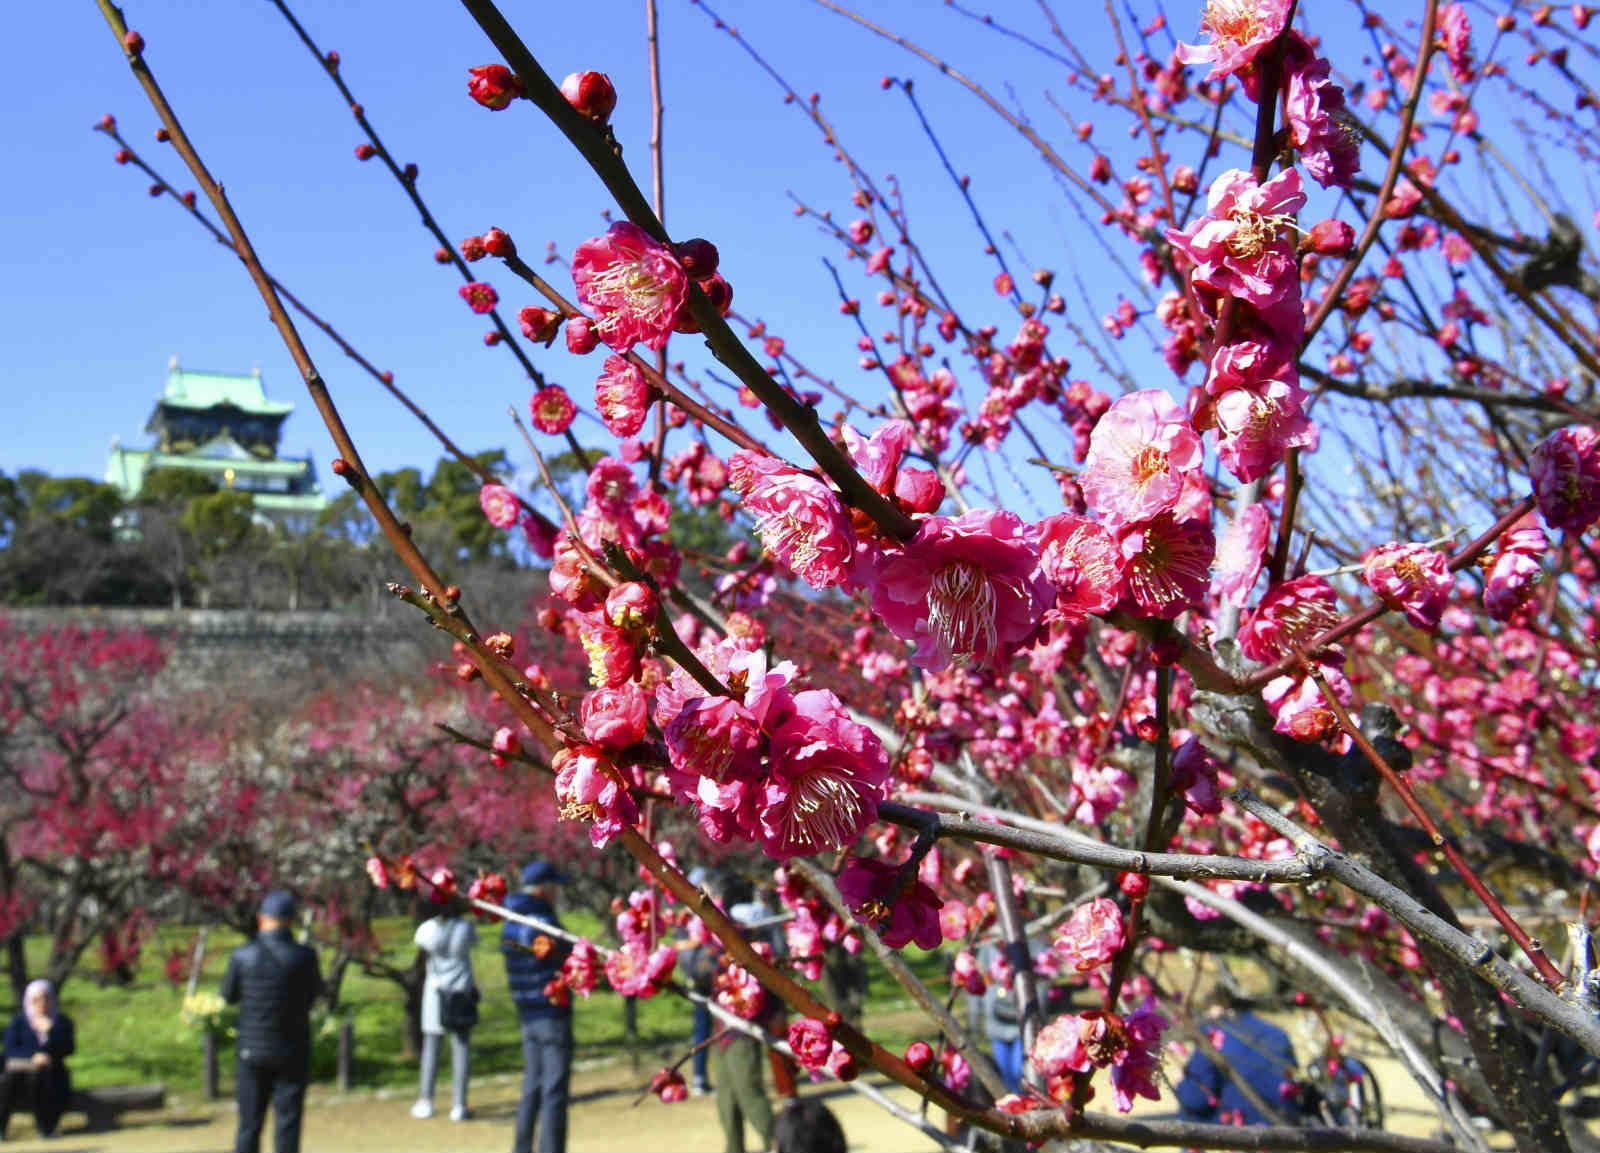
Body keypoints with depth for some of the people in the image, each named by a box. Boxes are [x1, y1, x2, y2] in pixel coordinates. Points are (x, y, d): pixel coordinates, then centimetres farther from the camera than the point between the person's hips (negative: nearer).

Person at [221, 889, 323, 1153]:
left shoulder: (243, 955, -10)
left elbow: (229, 995, 4)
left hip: (252, 1050, 1)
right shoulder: (304, 956, -13)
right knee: (288, 1124, 6)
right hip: (293, 1052, -1)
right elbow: (316, 992, 3)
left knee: (249, 1124, 12)